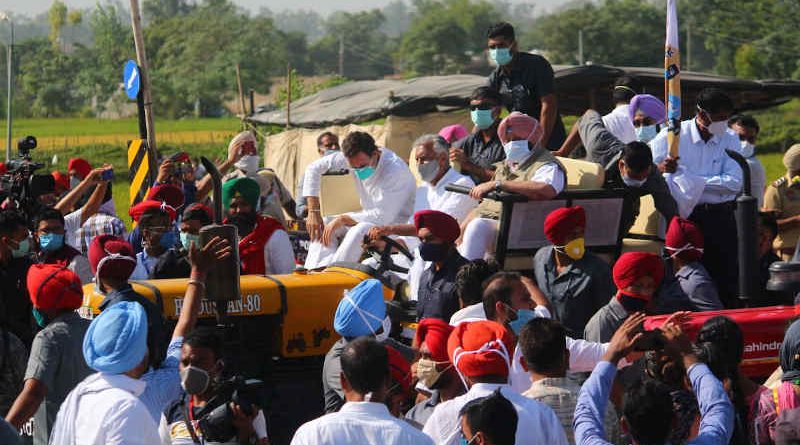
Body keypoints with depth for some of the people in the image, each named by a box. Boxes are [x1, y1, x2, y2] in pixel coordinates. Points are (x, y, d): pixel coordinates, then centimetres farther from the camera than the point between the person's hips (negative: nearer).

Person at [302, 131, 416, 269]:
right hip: (371, 218, 7)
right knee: (324, 225, -10)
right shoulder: (355, 158, -8)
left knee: (359, 231, -35)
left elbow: (382, 217, -29)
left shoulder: (395, 170, -27)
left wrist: (343, 219, -23)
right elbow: (314, 168, 1)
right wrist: (313, 212, -6)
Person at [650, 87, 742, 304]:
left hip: (720, 217, 2)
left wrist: (691, 179, -17)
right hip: (684, 216, -2)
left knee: (725, 280, 4)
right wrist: (660, 168, -28)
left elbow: (734, 183, -11)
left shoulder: (730, 141, 3)